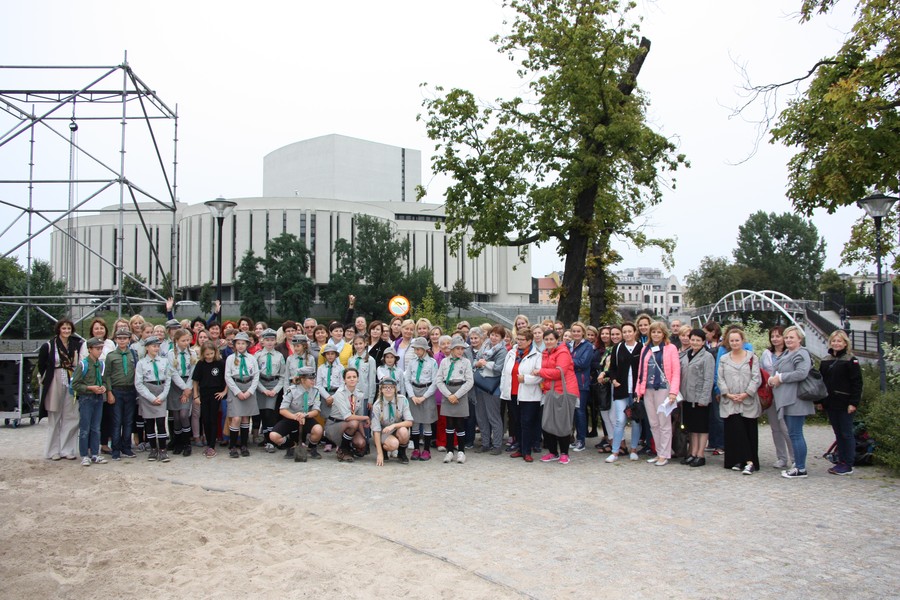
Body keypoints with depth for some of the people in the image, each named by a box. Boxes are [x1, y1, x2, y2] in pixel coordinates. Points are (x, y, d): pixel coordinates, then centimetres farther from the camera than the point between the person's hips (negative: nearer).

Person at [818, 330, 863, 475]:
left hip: (844, 403, -6)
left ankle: (848, 465, 4)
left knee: (846, 433, -1)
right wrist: (820, 401, 11)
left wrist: (853, 403, -15)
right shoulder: (825, 361, 12)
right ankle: (841, 462, 17)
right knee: (838, 434, 11)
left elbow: (857, 383, -9)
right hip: (830, 403, 6)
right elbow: (821, 382, 15)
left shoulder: (851, 360, -6)